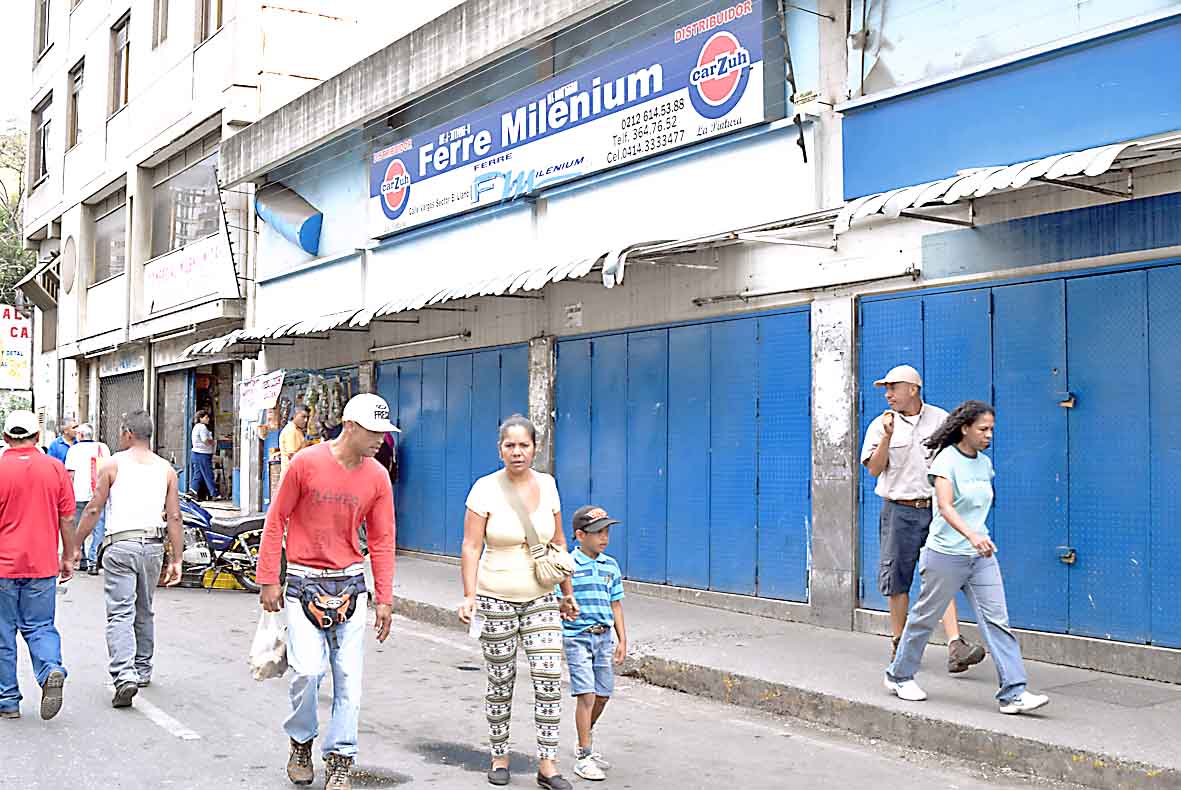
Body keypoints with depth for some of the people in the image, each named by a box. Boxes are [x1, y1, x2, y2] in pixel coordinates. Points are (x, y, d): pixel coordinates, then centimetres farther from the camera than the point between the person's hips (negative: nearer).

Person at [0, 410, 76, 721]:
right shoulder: (55, 468, 0)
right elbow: (67, 519, 3)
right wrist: (68, 557, 13)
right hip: (43, 564, 2)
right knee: (40, 627, 12)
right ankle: (52, 670, -15)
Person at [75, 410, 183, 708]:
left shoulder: (112, 465, -1)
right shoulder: (166, 469, 8)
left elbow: (93, 510, -2)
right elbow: (174, 518, 4)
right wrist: (176, 560, 6)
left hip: (120, 545, -4)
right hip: (154, 545, 4)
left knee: (120, 613, -6)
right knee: (144, 612, 18)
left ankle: (125, 676, -20)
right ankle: (142, 670, 29)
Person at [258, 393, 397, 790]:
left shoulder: (377, 477, 1)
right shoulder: (306, 463, -9)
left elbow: (382, 541, 6)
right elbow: (276, 521, -2)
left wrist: (384, 599, 3)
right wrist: (268, 580, -2)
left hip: (350, 582, 3)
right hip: (304, 581, -3)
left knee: (348, 676, 2)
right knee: (307, 670, -11)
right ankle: (301, 742, 16)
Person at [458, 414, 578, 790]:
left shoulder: (547, 485, 4)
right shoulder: (485, 489, -8)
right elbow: (471, 547, -9)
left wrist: (568, 592, 15)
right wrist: (469, 596, -17)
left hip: (541, 599, 3)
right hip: (496, 600, -3)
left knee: (550, 680, -5)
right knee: (500, 684, 7)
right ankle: (499, 757, 24)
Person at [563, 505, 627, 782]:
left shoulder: (611, 566, 8)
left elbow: (615, 604, 13)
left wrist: (622, 640, 11)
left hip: (604, 637, 6)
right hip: (577, 637, -6)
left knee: (603, 694, 11)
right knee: (586, 694, -10)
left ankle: (585, 741, 35)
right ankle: (584, 756, -1)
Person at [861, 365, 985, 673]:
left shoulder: (940, 419, 7)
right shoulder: (881, 424, 4)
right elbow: (874, 469, -3)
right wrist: (887, 436, -15)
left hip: (935, 509, 0)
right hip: (899, 511, 0)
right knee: (897, 580, 5)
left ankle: (955, 646, -14)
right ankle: (899, 645, 19)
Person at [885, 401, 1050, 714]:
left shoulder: (985, 463, 9)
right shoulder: (946, 460, -13)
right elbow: (945, 506, -28)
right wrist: (971, 535, -42)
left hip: (981, 556, 6)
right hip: (946, 555, -6)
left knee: (997, 621, -3)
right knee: (926, 617, 8)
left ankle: (1013, 693, -4)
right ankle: (899, 676, 27)